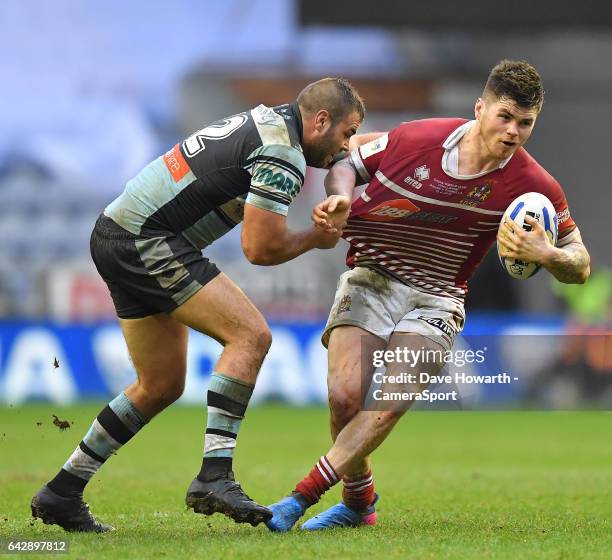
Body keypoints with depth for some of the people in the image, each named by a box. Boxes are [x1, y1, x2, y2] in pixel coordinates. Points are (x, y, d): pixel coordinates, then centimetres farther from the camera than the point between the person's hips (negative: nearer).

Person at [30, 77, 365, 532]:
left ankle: (62, 494, 19)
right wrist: (316, 238, 1)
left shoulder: (265, 121, 14)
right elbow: (261, 248, -17)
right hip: (147, 243, -10)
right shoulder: (283, 156, -15)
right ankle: (214, 476, -22)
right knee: (250, 335, -16)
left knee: (161, 386, 14)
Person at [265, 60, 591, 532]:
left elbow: (580, 266, -4)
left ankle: (303, 496, -17)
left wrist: (546, 254, -27)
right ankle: (359, 501, 8)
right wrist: (339, 199, -17)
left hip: (436, 301, 0)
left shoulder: (533, 186, -12)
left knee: (391, 403, -23)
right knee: (345, 395, -18)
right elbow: (347, 159, 5)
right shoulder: (417, 139, -14)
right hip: (371, 278, 0)